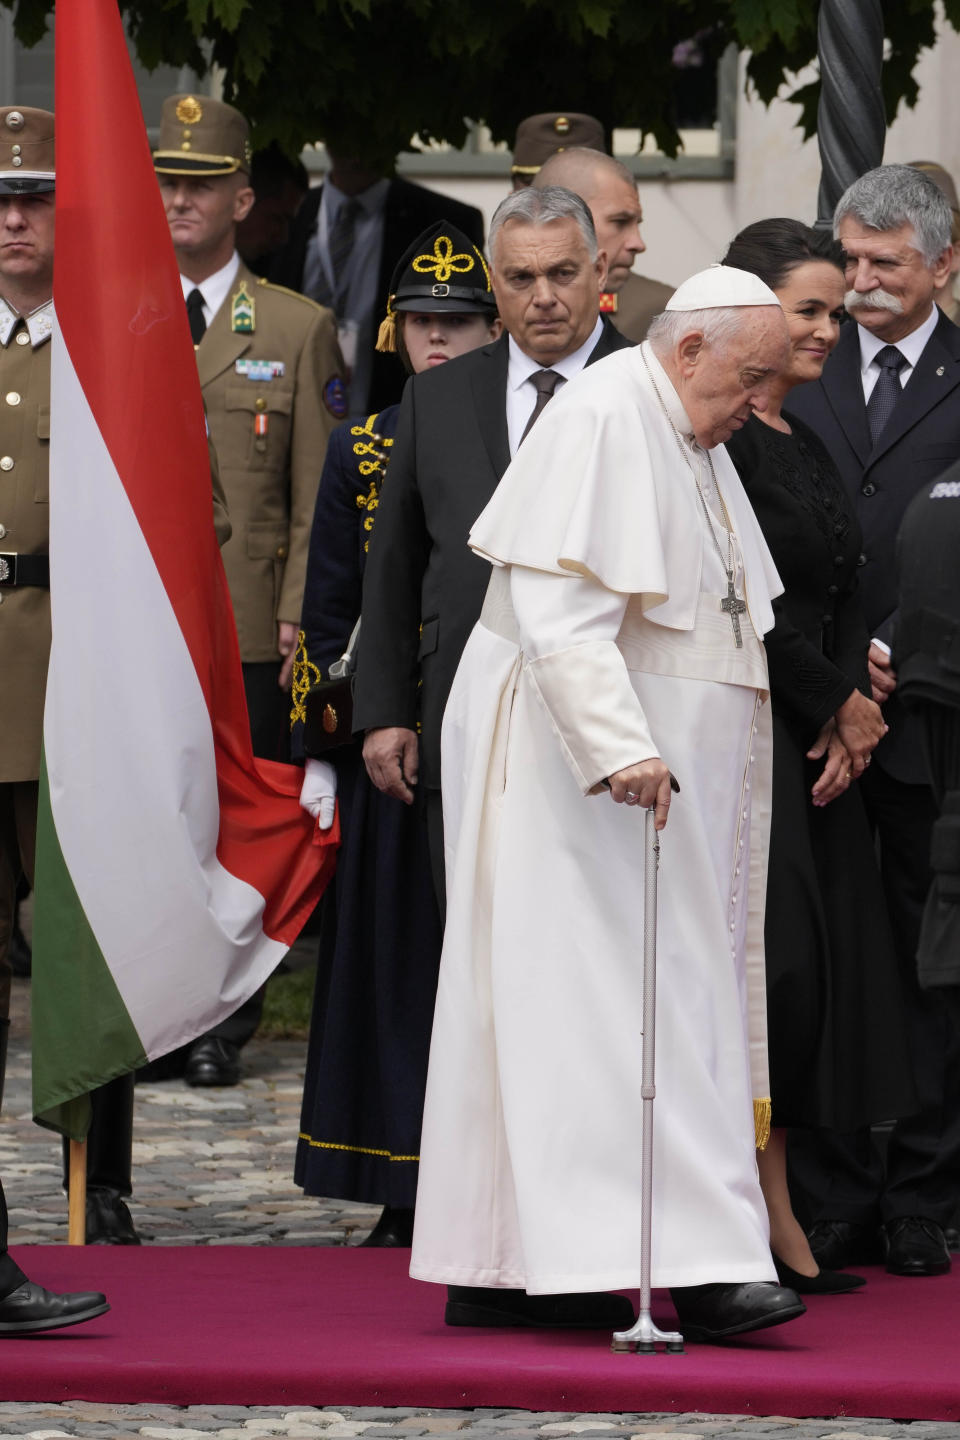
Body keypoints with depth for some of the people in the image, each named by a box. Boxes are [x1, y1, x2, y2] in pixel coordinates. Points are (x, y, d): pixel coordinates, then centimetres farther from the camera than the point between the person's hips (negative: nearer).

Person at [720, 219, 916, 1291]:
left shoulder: (808, 445, 16)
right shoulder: (713, 436, -12)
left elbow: (842, 599, 15)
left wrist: (848, 721, -1)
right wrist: (844, 707, -6)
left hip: (817, 748, 9)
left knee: (818, 969, 7)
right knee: (770, 961, -10)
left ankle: (772, 1215, 10)